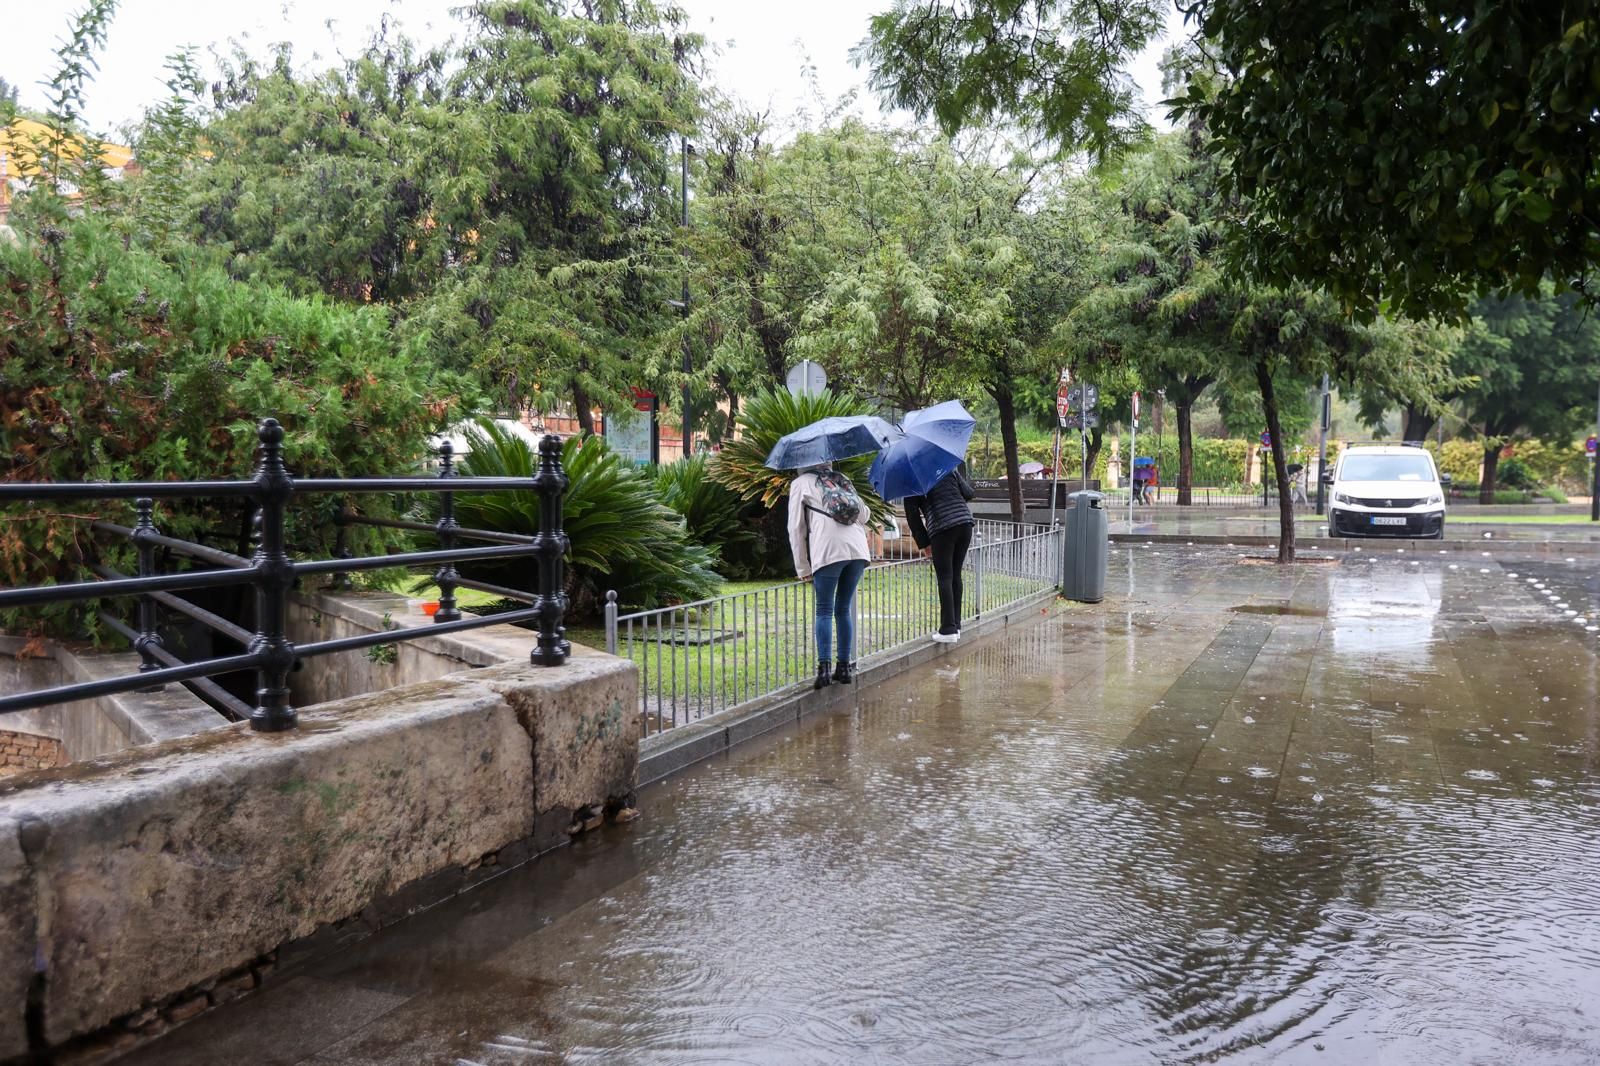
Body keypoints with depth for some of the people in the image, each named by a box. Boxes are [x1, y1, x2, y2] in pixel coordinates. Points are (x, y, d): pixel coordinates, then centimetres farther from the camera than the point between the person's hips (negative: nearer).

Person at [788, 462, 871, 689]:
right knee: (844, 609, 13)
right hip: (858, 550, 4)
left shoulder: (801, 483, 16)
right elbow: (865, 514, 29)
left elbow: (796, 528, 13)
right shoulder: (841, 479, 28)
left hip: (828, 552, -4)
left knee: (824, 611, 2)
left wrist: (803, 569, 16)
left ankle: (824, 669, -9)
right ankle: (843, 667, 13)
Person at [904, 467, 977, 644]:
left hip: (941, 530, -4)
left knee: (945, 578, -3)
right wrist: (966, 483, 35)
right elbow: (969, 493, 13)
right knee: (955, 575, 12)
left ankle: (948, 629, -8)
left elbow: (912, 515, 2)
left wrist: (923, 543, 6)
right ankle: (956, 626, 14)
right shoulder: (949, 470, 14)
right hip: (964, 523, 4)